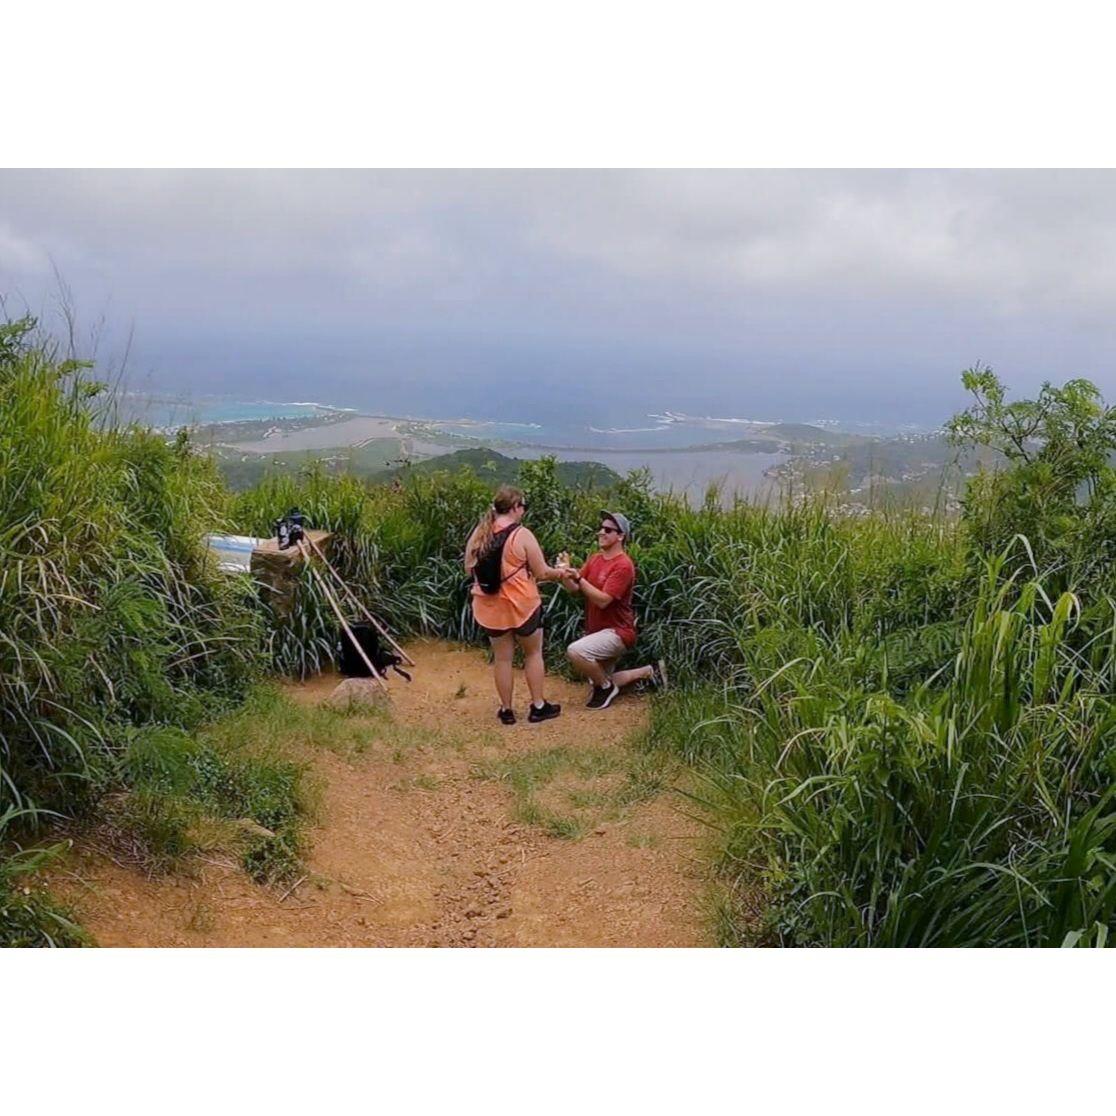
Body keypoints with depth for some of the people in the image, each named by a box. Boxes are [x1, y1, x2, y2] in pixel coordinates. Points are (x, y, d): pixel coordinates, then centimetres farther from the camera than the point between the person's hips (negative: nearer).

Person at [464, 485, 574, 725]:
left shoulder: (479, 533, -1)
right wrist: (562, 573, 8)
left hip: (490, 607, 4)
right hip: (521, 605, -4)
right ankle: (538, 706, 21)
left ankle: (506, 710, 21)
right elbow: (542, 573, -11)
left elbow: (469, 569, 7)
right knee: (533, 653, 15)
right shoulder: (522, 535, -15)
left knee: (502, 658, 14)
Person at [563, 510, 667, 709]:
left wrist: (578, 578, -30)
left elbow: (603, 600, -26)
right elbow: (574, 589, -1)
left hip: (616, 632, -9)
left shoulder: (623, 565, -19)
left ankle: (606, 687, -7)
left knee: (575, 651, -31)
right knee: (599, 681, 15)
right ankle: (649, 671, 29)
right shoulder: (595, 559, 6)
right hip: (597, 631, 9)